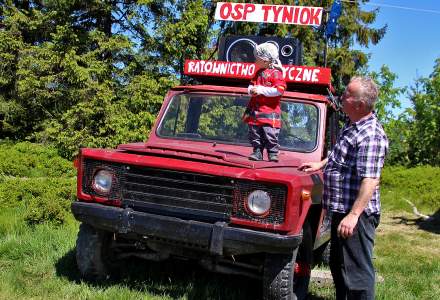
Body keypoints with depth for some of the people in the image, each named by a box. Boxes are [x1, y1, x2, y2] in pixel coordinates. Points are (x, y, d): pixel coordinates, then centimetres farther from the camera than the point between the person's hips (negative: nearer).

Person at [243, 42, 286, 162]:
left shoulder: (275, 73, -9)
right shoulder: (259, 72, 17)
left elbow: (280, 89, -18)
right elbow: (251, 85, 23)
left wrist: (261, 90, -17)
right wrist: (251, 90, -3)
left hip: (270, 111, -8)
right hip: (255, 110, 8)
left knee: (270, 134, -8)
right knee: (254, 133, 8)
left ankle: (273, 153, 0)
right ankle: (257, 152, 16)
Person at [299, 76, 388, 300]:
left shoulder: (370, 135, -21)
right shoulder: (352, 125, 10)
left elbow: (370, 181, -27)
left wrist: (353, 215, -29)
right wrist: (321, 164, 24)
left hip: (355, 215, -10)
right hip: (340, 210, 11)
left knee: (357, 271, -2)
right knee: (338, 265, 22)